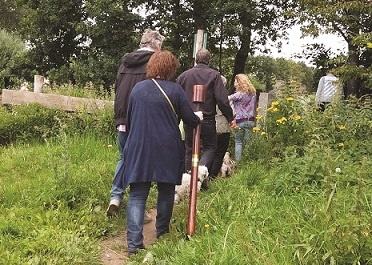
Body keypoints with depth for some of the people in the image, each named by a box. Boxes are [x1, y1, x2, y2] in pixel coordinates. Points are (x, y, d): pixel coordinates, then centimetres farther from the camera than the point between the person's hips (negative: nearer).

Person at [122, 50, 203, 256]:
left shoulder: (137, 88, 7)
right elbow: (190, 119, 1)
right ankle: (162, 231, 29)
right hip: (167, 150, -2)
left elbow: (129, 119, 15)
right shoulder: (175, 90, -4)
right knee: (166, 191, 17)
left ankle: (134, 243, -6)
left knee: (137, 195, 2)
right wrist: (198, 117, 24)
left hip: (139, 149, 2)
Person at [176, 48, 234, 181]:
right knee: (210, 147, 12)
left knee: (190, 149, 15)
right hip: (207, 119, -3)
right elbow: (222, 100, -10)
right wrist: (230, 117, -1)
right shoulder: (214, 75, -5)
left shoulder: (184, 75, 4)